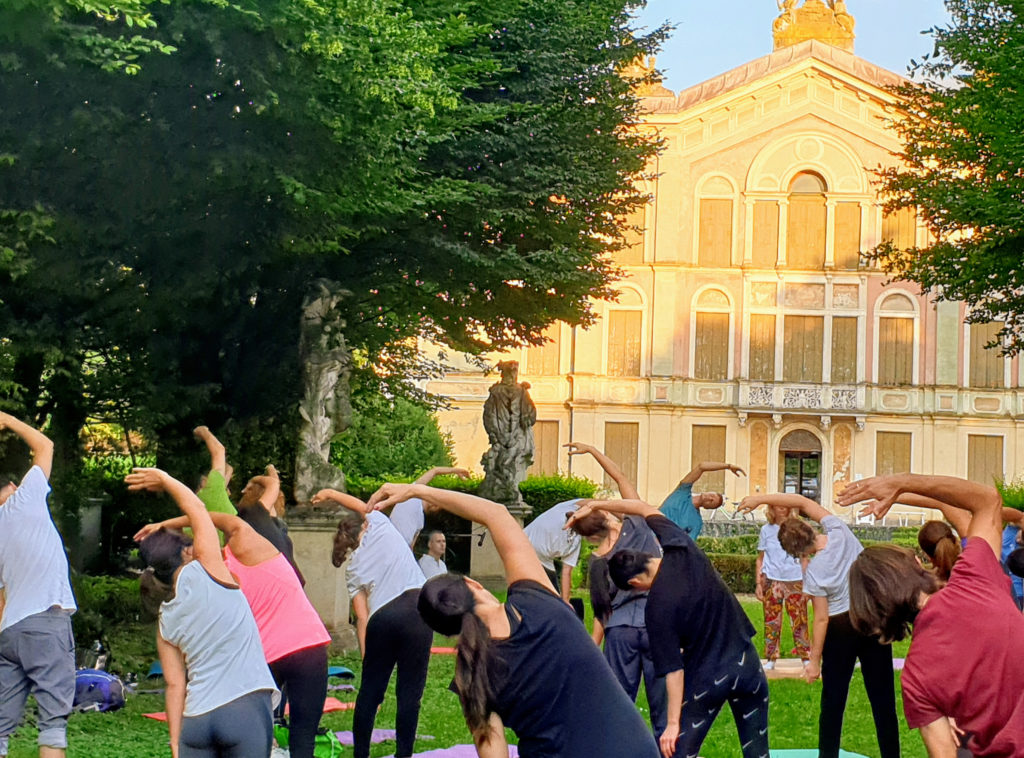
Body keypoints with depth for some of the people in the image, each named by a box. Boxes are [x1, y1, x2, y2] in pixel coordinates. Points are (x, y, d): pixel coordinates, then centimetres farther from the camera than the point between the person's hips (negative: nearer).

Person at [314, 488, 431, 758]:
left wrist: (366, 656, 15)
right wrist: (332, 494, 47)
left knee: (370, 688, 15)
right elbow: (364, 507, 37)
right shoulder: (379, 525, 14)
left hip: (381, 618, 2)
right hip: (415, 609, -2)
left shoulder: (353, 570, 19)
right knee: (410, 690, 1)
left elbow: (362, 617, 12)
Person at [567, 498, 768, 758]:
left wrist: (673, 723, -11)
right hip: (746, 663, 5)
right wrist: (596, 504, 14)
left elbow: (673, 668, -17)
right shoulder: (682, 547, -8)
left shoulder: (658, 606, -18)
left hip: (708, 677, -5)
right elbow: (645, 508, 9)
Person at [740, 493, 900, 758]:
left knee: (833, 700, 9)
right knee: (882, 697, 7)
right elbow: (803, 501, -3)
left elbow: (822, 619, -14)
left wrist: (814, 661, -5)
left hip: (842, 629, -4)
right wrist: (761, 498, -5)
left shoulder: (814, 573, -20)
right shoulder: (839, 530, -13)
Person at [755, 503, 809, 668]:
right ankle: (771, 659, 8)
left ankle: (806, 658, 2)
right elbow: (761, 559, 10)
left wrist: (807, 584, 3)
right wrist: (759, 583, 3)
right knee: (771, 621, 2)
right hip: (772, 580, 1)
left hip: (795, 581, -1)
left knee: (800, 620, -3)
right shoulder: (766, 530, 7)